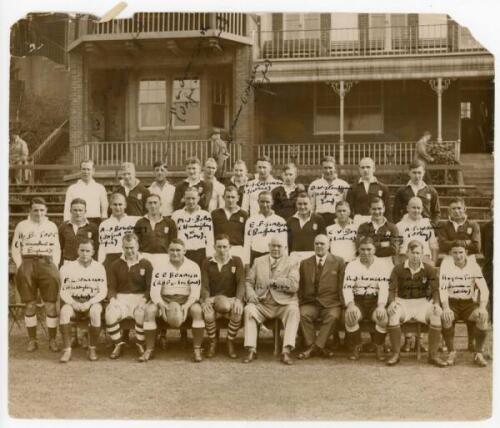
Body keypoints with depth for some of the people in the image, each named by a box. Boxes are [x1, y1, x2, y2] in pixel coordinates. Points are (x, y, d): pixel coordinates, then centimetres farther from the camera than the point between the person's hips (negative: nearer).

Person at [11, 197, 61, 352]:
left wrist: (55, 266, 1)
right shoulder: (22, 226, 10)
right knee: (29, 305, 3)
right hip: (27, 265, 0)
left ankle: (52, 340, 2)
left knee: (51, 305, -4)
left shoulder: (52, 226, 13)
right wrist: (20, 266, -3)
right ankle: (32, 340, 11)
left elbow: (57, 249, 12)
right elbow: (15, 248, 7)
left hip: (47, 264, 0)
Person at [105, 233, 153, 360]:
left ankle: (141, 344, -10)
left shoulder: (146, 265, 9)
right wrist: (113, 299, -9)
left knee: (143, 313, -35)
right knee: (110, 313, -31)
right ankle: (118, 344, -11)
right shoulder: (116, 265, 15)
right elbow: (111, 287, 11)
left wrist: (144, 299, -15)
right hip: (121, 297, 1)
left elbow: (150, 287, 3)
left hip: (139, 297, -1)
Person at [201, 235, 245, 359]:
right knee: (208, 314, -35)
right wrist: (206, 300, -20)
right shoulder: (207, 263, 9)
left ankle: (230, 343, -11)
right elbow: (204, 284, 1)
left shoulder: (236, 261, 7)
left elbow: (241, 283, -4)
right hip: (212, 299, 0)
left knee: (238, 312, -35)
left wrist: (238, 300, -22)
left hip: (231, 299, 0)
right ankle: (212, 343, -8)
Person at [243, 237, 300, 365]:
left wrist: (275, 281, -12)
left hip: (283, 303, -2)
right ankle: (251, 350, -25)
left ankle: (286, 351, -36)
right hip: (261, 303, 2)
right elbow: (248, 281, 14)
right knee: (248, 310, -28)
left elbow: (293, 286, -7)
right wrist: (250, 293, -7)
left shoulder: (291, 264, 6)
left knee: (293, 311, -33)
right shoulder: (258, 262, 16)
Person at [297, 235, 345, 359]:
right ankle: (311, 346, -21)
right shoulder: (304, 263, 17)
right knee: (303, 314, -31)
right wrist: (299, 303, 2)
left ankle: (315, 347, -27)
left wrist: (342, 303, -2)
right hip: (310, 302, 2)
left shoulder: (338, 262, 12)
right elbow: (300, 287, 17)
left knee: (333, 316, -33)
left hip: (331, 303, -2)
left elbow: (342, 285, 8)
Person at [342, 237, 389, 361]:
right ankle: (356, 347, -10)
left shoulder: (380, 266, 5)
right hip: (357, 301, 0)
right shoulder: (352, 266, 4)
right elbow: (347, 287, -6)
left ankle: (379, 347, -6)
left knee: (383, 317, -31)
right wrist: (350, 304, -24)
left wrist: (381, 305, -22)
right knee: (350, 316, -32)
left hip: (375, 301, 0)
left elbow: (384, 288, -4)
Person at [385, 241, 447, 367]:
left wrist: (436, 304, -22)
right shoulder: (398, 269, 1)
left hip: (422, 302, 1)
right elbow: (392, 289, -4)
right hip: (403, 302, -1)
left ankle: (433, 355, -19)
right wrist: (392, 302, -25)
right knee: (393, 314, -34)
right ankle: (395, 354, -23)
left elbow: (435, 289, -2)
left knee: (436, 314, -30)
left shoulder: (429, 270, 3)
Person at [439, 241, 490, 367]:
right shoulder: (446, 265, -4)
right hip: (452, 303, -1)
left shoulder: (473, 265, -2)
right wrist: (445, 308, -28)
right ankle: (451, 352, -16)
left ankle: (478, 354, -15)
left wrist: (482, 307, -25)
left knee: (483, 316, -29)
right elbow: (443, 289, -12)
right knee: (446, 317, -34)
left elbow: (484, 289, -8)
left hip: (469, 303, 1)